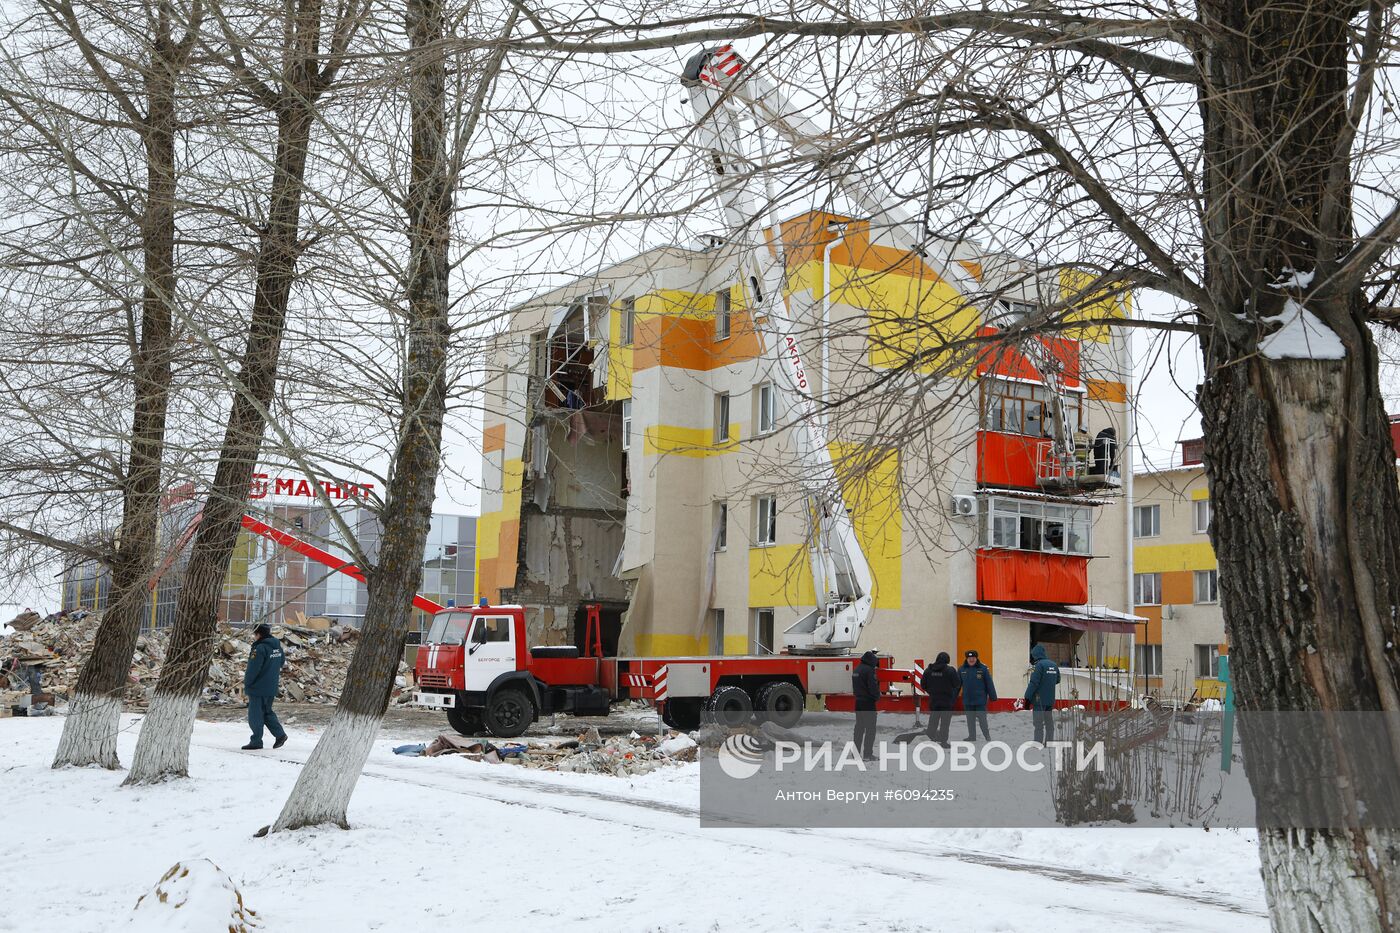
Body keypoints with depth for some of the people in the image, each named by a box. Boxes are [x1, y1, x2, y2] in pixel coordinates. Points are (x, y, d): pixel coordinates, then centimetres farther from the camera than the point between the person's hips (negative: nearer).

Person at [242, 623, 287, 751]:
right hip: (271, 688, 8)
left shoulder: (260, 648, -19)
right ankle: (280, 734, 14)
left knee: (255, 714, 2)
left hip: (258, 688, -8)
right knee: (267, 712, 20)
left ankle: (256, 741, 6)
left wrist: (246, 685, -8)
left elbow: (253, 669, -18)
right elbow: (281, 662, 18)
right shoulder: (278, 646, 7)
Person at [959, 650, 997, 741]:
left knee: (982, 719, -1)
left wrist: (992, 697, -4)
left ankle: (988, 737, 9)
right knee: (970, 720, 11)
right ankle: (972, 737, 21)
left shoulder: (983, 669, -6)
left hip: (980, 700, -3)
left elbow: (989, 684, -4)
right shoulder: (961, 670, 2)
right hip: (967, 701, 3)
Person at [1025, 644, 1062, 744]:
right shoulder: (1054, 665, 8)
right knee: (1049, 724, 14)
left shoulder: (1039, 665, -15)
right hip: (1050, 700, 7)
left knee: (1038, 724, -5)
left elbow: (1034, 683, -18)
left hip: (1040, 700, -7)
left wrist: (1027, 698, -14)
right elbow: (1057, 680, 19)